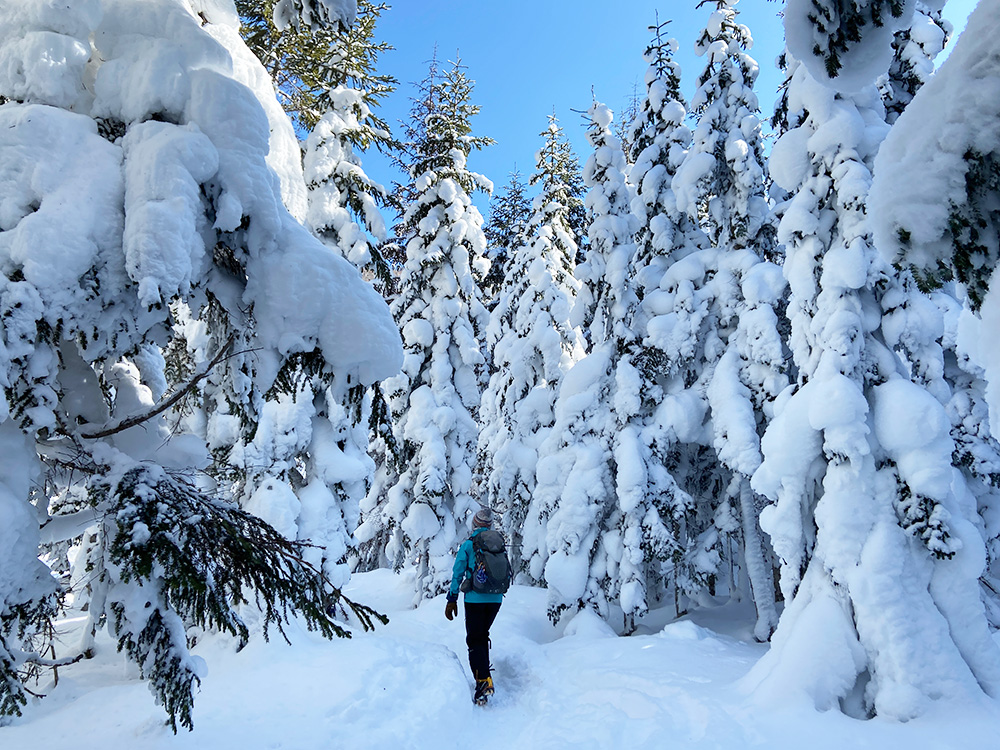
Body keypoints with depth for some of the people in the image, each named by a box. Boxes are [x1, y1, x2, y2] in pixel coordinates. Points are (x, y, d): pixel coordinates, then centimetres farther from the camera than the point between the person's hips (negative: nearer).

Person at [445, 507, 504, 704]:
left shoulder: (468, 545, -5)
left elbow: (457, 574, -4)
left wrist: (452, 600, 2)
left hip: (475, 599, -4)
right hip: (496, 599, 4)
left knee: (475, 639, 1)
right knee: (483, 635, 22)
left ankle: (484, 681, -11)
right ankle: (484, 672, 26)